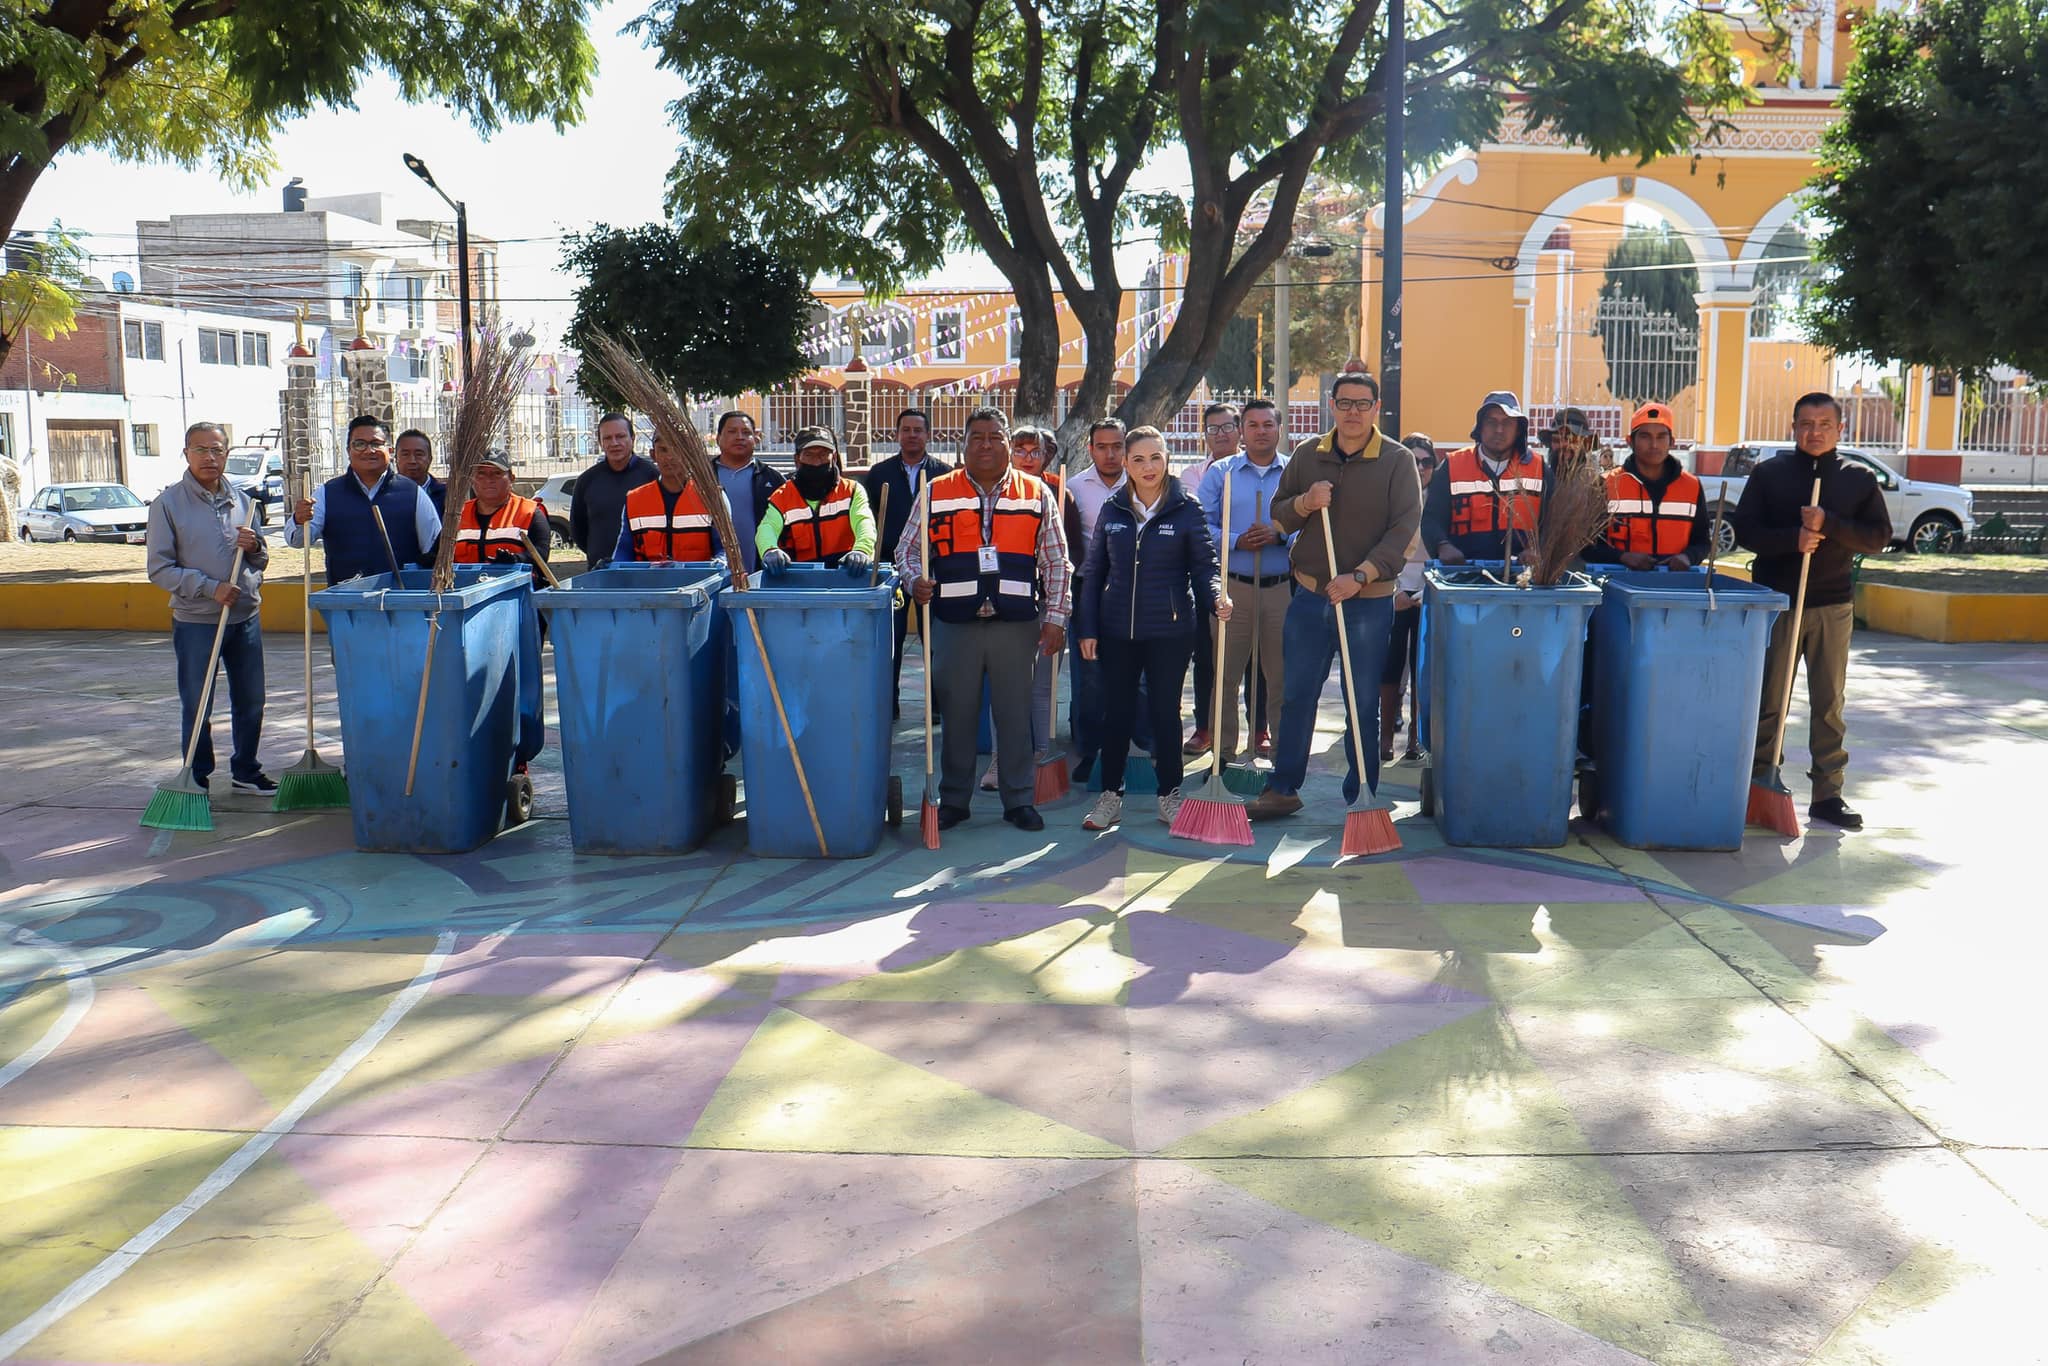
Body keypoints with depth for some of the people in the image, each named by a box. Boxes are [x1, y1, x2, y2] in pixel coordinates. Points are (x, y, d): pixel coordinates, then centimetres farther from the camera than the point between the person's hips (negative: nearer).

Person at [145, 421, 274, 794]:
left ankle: (245, 771, 28)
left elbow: (261, 561, 16)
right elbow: (159, 568, -8)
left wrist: (255, 547, -7)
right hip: (196, 621, -4)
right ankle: (197, 778, 16)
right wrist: (210, 588, -18)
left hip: (246, 617, 4)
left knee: (251, 701, 12)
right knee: (196, 707, 3)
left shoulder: (241, 500, 9)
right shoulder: (168, 503, -5)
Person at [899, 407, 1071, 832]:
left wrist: (1055, 616, 1)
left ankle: (1019, 800, 18)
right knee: (956, 713, 7)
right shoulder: (936, 492, 6)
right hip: (955, 624, 0)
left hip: (1016, 624, 0)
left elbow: (1056, 562, 8)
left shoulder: (1037, 494, 7)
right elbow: (908, 548, 10)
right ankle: (953, 799, 20)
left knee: (1015, 713, 7)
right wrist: (917, 581, -10)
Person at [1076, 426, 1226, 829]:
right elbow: (1094, 571, 8)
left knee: (1166, 711, 7)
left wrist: (1215, 598, -21)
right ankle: (1110, 795, 20)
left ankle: (1169, 795, 21)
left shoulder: (1187, 509, -3)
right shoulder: (1112, 510, 5)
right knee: (1115, 712, 7)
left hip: (1170, 629, -2)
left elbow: (1205, 564, 0)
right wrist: (1087, 627, 3)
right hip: (1117, 629, 2)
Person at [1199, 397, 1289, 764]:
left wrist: (1280, 536, -14)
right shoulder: (1220, 473, 8)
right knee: (1226, 672, 1)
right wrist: (1236, 541, -13)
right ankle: (1224, 748, 10)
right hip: (1232, 586, 0)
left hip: (1283, 588, 0)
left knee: (1281, 672, 6)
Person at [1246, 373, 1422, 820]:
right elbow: (1279, 514, 10)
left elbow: (1404, 528, -12)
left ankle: (1360, 797, 16)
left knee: (1363, 704, 5)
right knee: (1296, 696, 9)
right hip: (1310, 596, 3)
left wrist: (1359, 576, -22)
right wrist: (1304, 503, -13)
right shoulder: (1307, 454, 6)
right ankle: (1283, 788, 20)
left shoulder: (1397, 461, -4)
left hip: (1369, 602, -3)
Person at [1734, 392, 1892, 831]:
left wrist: (1829, 525, -16)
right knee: (1768, 700, 3)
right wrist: (1793, 537, -20)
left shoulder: (1859, 479, 6)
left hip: (1833, 606, 2)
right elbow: (1745, 531, -4)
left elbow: (1879, 536, -1)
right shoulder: (1769, 473, 2)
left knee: (1829, 703, 5)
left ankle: (1828, 793, 11)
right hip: (1776, 601, -1)